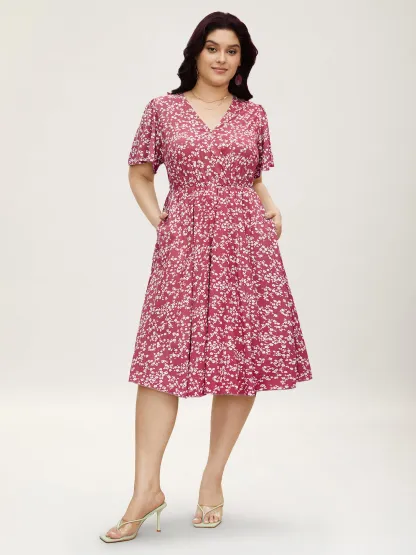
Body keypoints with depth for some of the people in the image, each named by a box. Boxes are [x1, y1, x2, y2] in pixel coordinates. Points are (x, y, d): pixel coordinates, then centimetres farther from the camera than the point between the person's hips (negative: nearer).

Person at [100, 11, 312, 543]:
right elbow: (140, 175, 14)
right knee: (163, 358, -9)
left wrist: (271, 209, 2)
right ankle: (147, 488, -5)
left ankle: (213, 479, 13)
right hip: (183, 244, -2)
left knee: (243, 360, -1)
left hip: (246, 244, 2)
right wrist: (159, 222, 1)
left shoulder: (254, 115, 13)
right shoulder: (163, 109, 8)